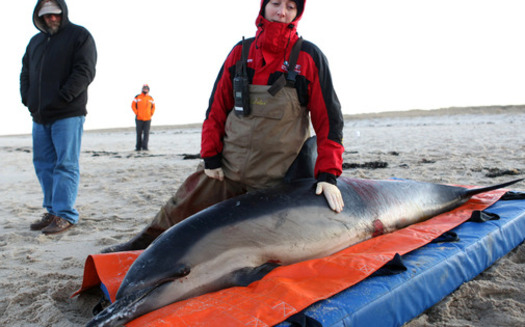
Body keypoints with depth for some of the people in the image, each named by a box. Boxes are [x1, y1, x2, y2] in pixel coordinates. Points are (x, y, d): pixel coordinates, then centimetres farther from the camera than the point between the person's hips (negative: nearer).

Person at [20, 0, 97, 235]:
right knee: (43, 164, 9)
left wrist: (62, 98, -16)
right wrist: (27, 98, 7)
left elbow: (85, 72, -10)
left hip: (68, 114, -7)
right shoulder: (36, 41, 22)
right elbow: (26, 72, 24)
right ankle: (52, 211, 17)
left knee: (65, 164, -8)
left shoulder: (79, 36, 1)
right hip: (39, 116, 7)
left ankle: (65, 215, -5)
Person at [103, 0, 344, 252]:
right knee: (179, 210, 9)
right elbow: (216, 108, 8)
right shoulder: (241, 52, 5)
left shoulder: (308, 56, -4)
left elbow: (328, 118, -5)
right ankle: (141, 245, 33)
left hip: (273, 181, -2)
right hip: (225, 170, 3)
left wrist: (328, 175, -12)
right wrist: (211, 156, 1)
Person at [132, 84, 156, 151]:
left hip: (148, 119, 1)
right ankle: (138, 147, 12)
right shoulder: (137, 97, 2)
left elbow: (153, 107, 18)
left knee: (146, 133, -6)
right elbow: (133, 105, 5)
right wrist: (136, 113, -2)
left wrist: (151, 114, 7)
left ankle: (145, 147, -6)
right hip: (139, 119, -1)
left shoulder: (151, 98, 8)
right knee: (139, 133, 4)